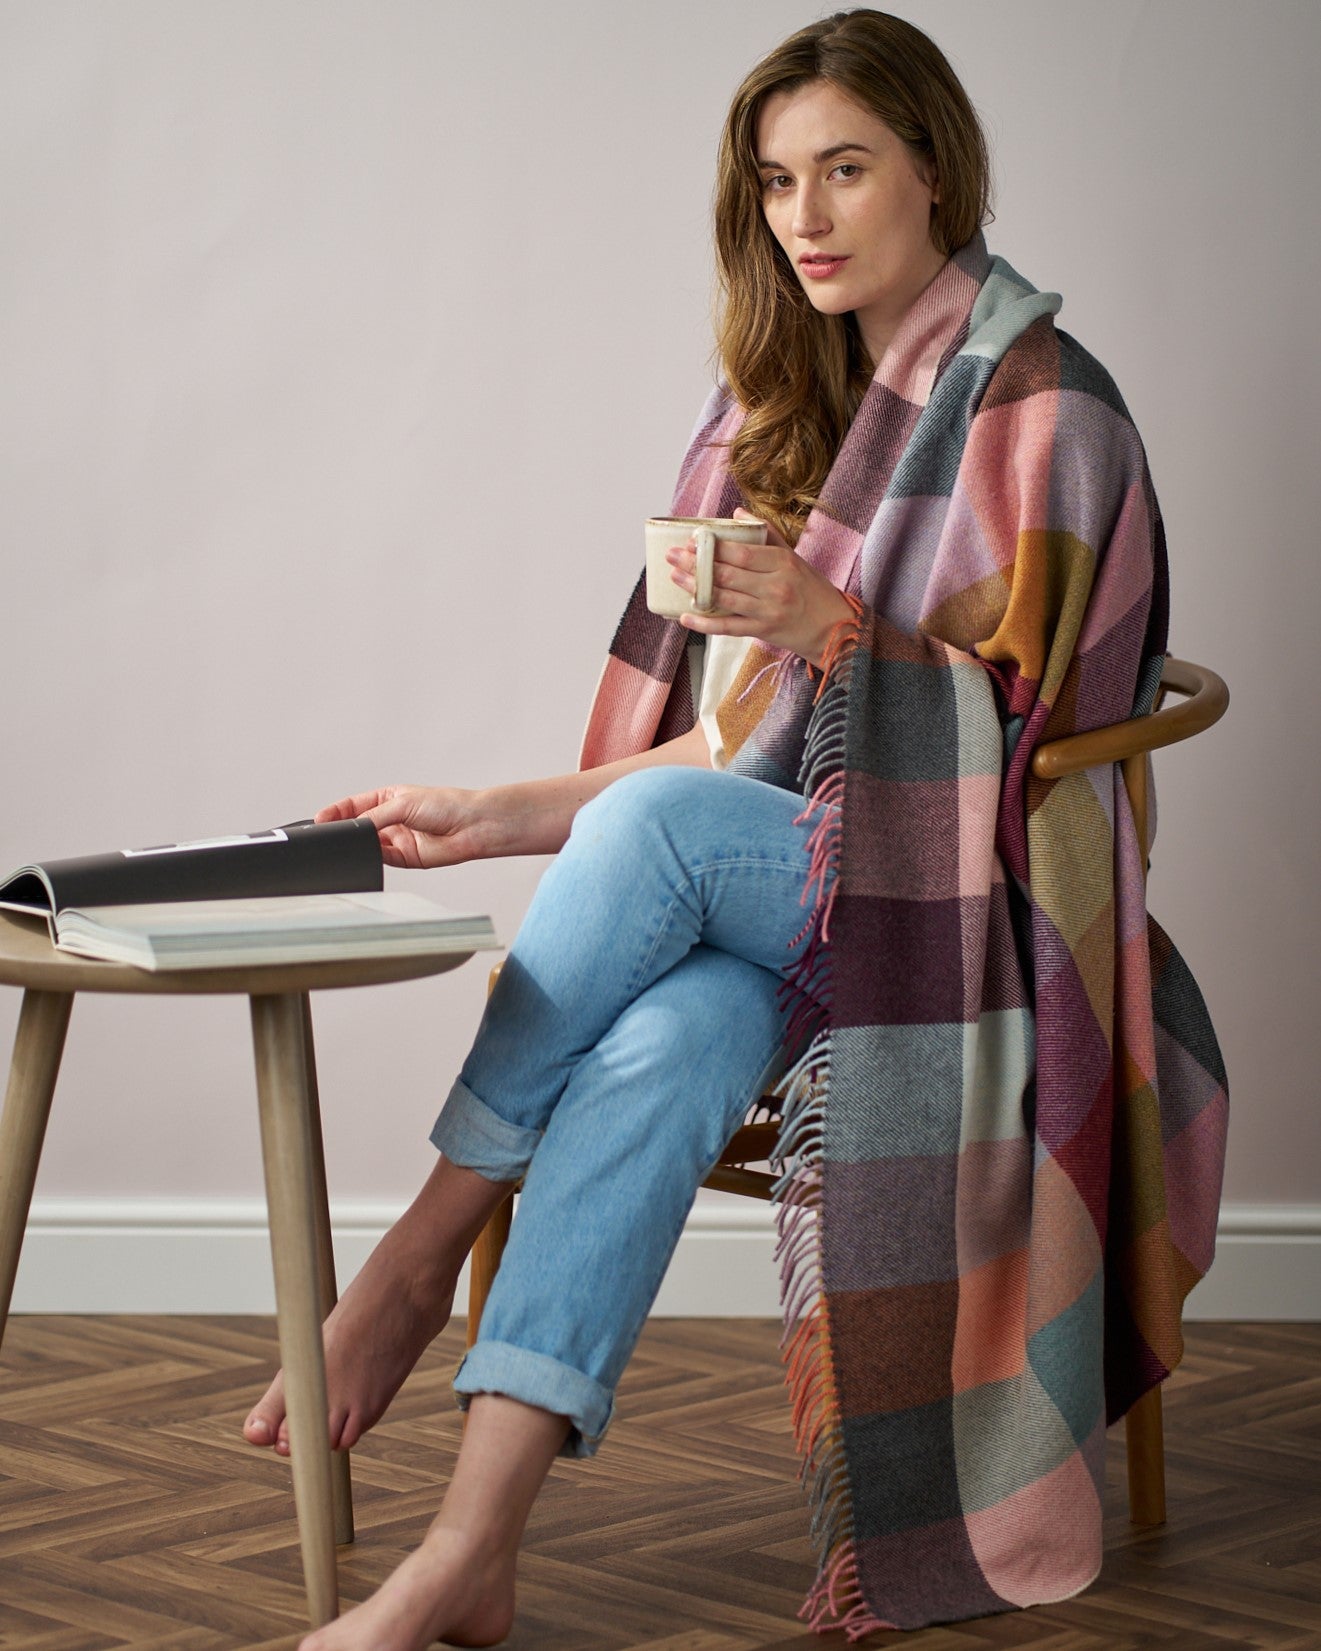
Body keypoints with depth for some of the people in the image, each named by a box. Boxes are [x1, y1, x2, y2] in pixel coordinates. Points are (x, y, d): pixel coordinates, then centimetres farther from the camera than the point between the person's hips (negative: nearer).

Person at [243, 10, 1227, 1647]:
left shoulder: (1039, 406, -2)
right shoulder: (772, 404, 16)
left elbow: (1016, 717, -8)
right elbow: (722, 743, 13)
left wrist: (829, 628, -23)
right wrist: (503, 817, 2)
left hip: (948, 900, -4)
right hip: (759, 893, 4)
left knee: (670, 815, -33)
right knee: (657, 1047, -31)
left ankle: (422, 1254, -20)